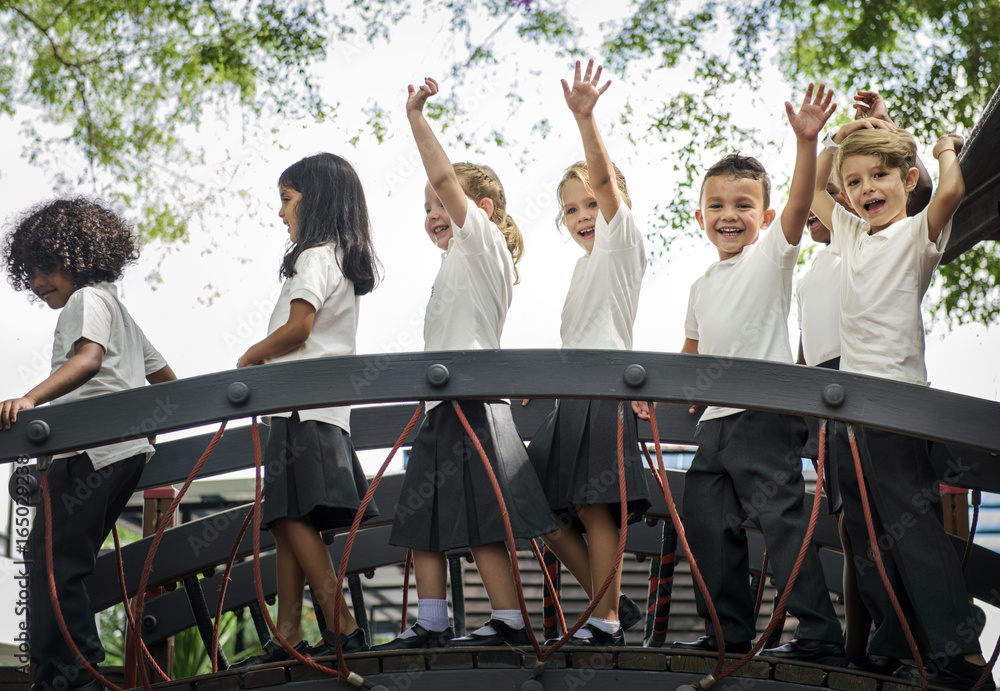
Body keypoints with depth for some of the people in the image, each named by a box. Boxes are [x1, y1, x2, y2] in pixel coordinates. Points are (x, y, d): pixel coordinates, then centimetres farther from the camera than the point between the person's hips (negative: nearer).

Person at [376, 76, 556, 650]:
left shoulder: (483, 242, -2)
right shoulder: (460, 264, 24)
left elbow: (445, 177, -14)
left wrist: (416, 117, -10)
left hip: (469, 406, -10)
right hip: (443, 409, 10)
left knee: (481, 523, -10)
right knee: (425, 521, 9)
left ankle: (510, 623, -6)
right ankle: (431, 626, 13)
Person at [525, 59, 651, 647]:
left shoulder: (622, 241, 2)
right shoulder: (587, 265, 26)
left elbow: (605, 178, -16)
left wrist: (586, 119, -29)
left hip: (603, 394, -9)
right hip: (572, 399, 9)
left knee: (594, 508, -13)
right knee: (544, 510, 6)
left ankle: (606, 622, -7)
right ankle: (609, 601, 14)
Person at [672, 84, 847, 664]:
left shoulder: (771, 254, -2)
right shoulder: (702, 287, 18)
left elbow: (800, 203, -19)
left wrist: (806, 142, -33)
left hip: (766, 414, -8)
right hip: (715, 421, 8)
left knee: (782, 518, -11)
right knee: (706, 521, 9)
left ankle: (821, 636, -6)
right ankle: (731, 631, 21)